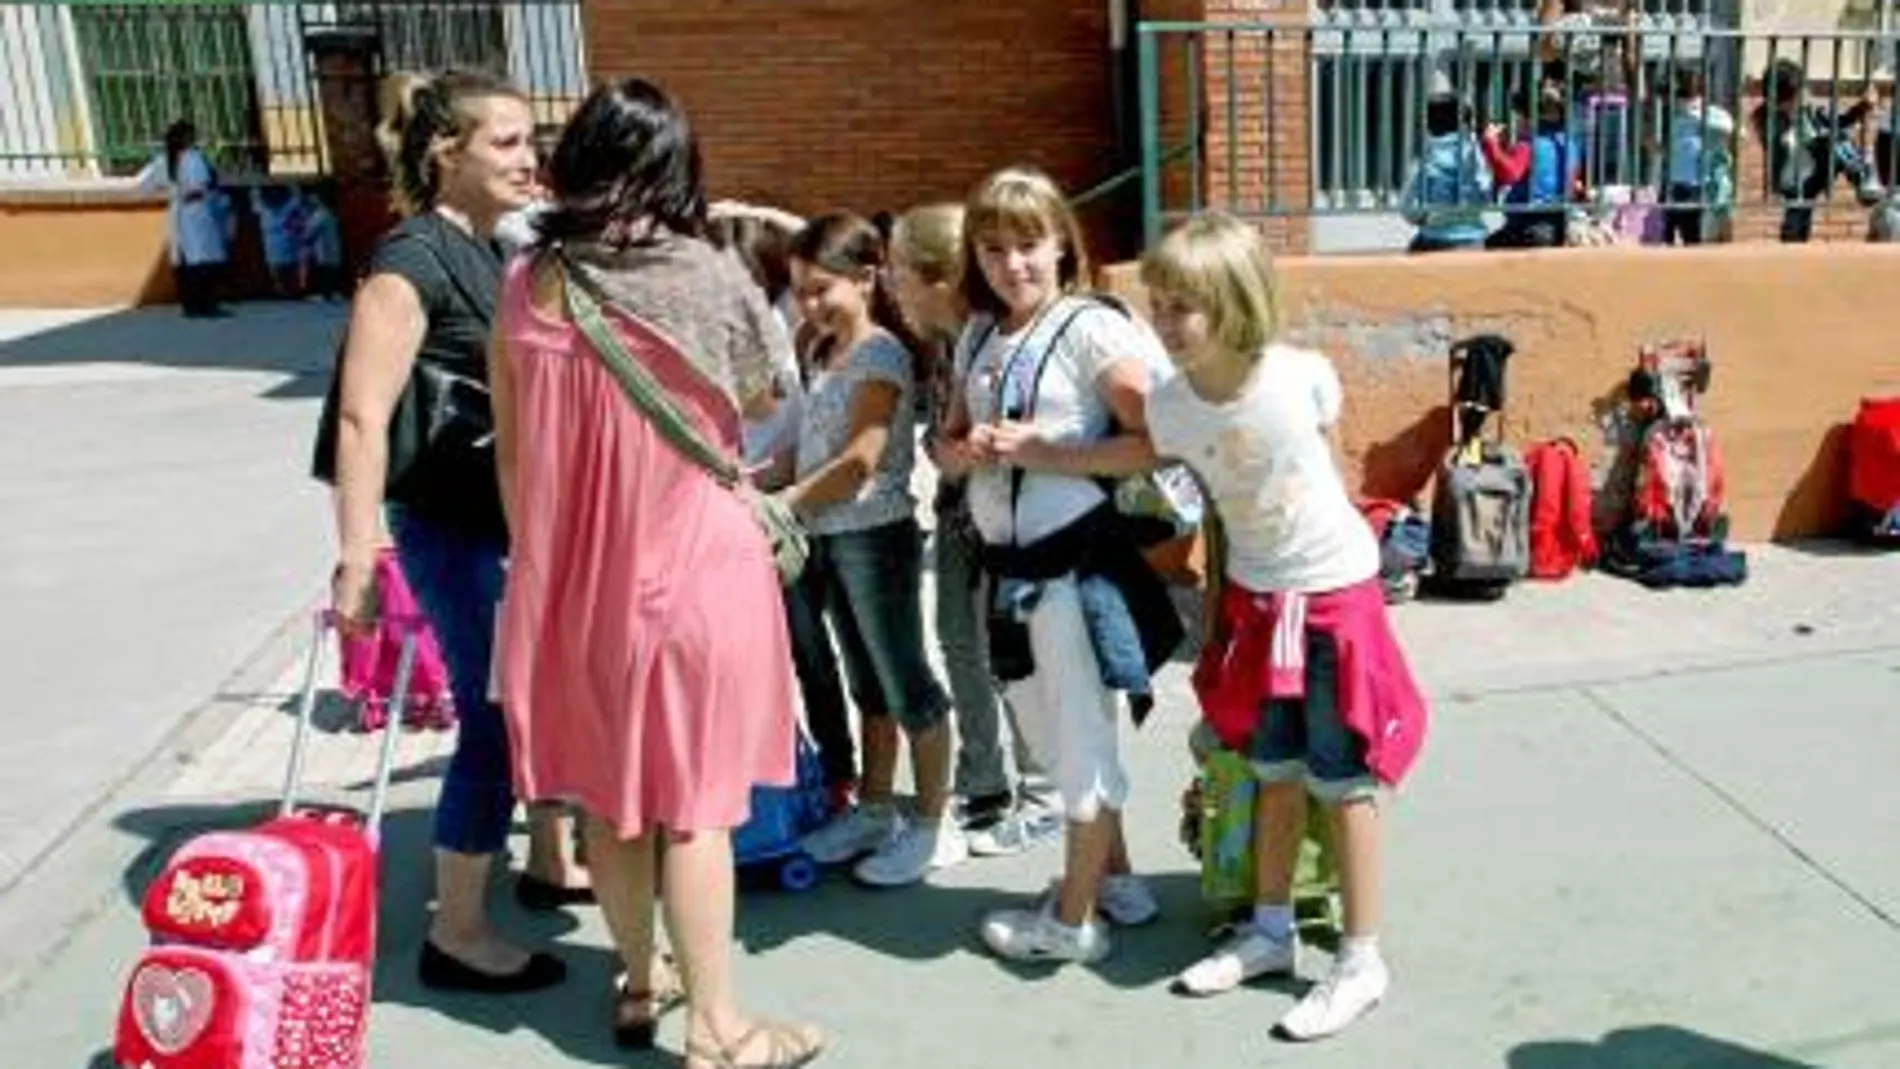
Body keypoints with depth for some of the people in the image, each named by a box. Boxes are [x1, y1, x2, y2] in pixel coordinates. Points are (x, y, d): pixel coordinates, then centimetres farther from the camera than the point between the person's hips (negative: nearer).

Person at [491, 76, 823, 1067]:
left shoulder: (526, 285, -2)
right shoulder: (704, 278, -13)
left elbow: (511, 450, 5)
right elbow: (761, 396, 4)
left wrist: (535, 556, 17)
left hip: (575, 570, 4)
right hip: (689, 564, -4)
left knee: (606, 786, 17)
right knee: (693, 796, 6)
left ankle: (641, 983, 34)